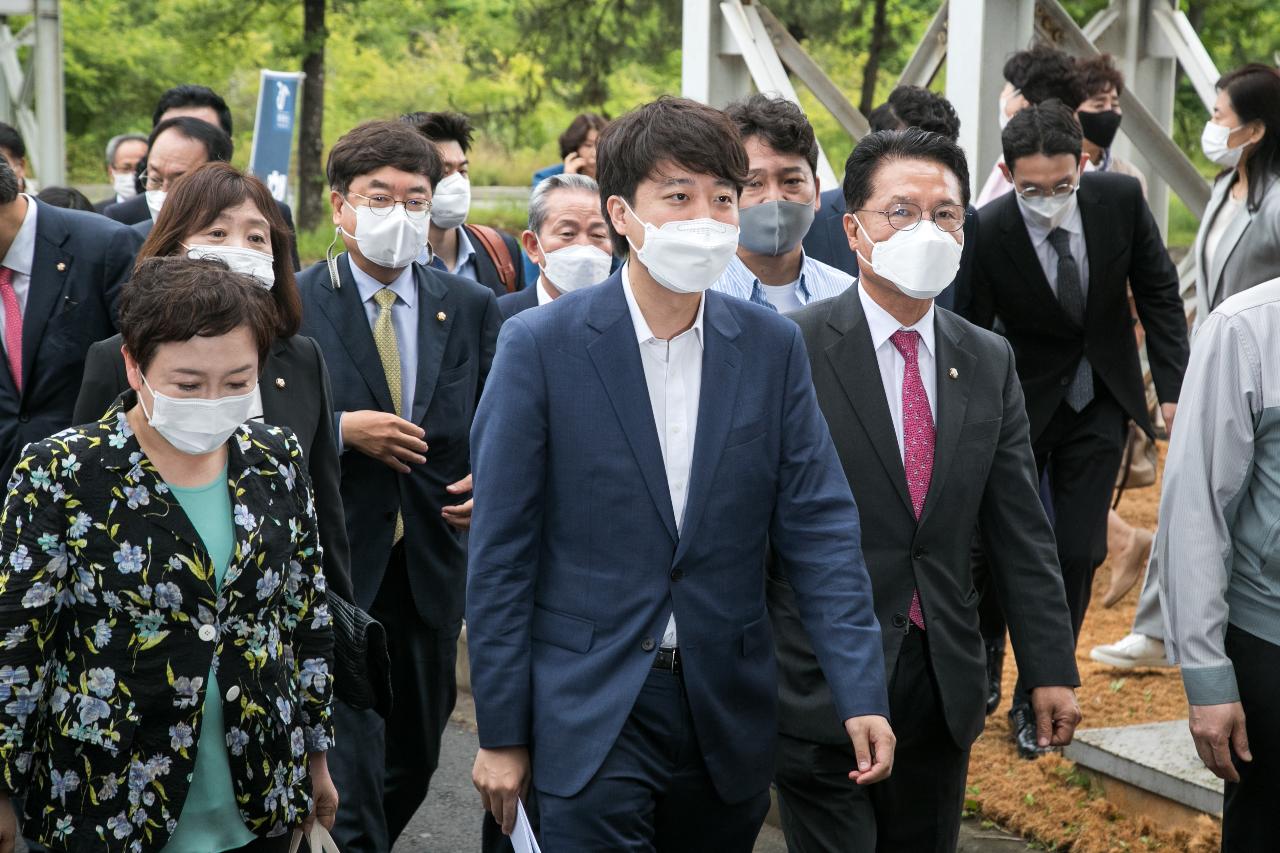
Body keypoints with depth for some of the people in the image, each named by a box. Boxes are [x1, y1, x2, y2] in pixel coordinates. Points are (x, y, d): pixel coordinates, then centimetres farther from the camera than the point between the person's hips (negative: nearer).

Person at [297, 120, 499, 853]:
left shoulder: (472, 307, 5)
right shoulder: (291, 303, -4)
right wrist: (343, 428, -18)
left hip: (431, 562, 4)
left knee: (418, 749, 17)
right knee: (352, 753, -5)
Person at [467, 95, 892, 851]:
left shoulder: (773, 347, 2)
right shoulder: (541, 345, -7)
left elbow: (818, 524, -1)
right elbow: (501, 552, -5)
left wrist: (862, 693, -10)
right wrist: (501, 732, -5)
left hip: (728, 710, 3)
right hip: (591, 714, -3)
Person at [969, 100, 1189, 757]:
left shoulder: (1120, 199, -16)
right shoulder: (986, 234, -24)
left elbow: (1158, 292, -2)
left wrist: (1173, 385, -7)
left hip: (1099, 404, 2)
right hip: (1022, 402, -2)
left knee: (1076, 554, -3)